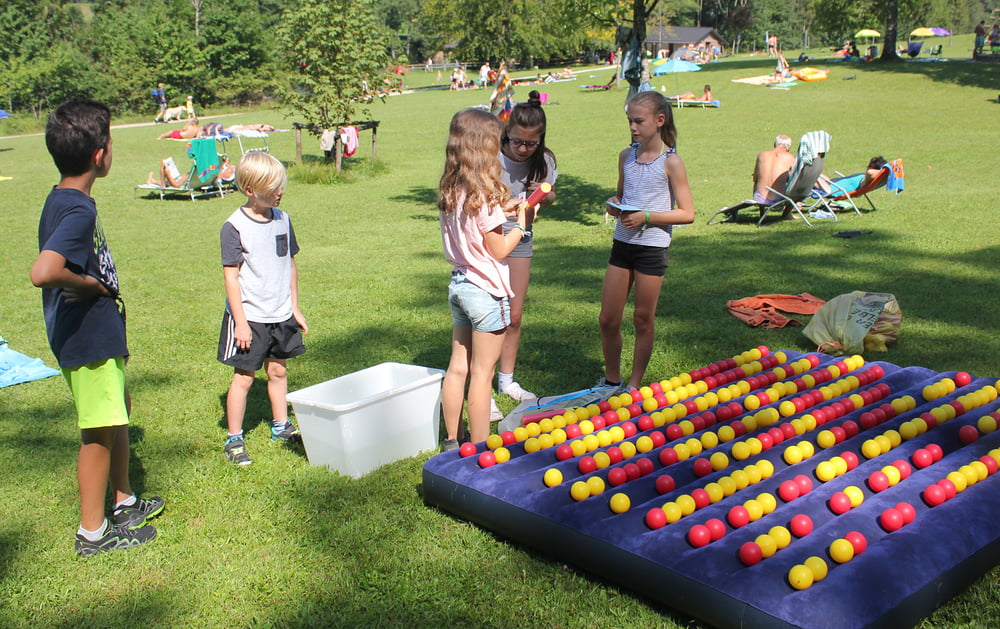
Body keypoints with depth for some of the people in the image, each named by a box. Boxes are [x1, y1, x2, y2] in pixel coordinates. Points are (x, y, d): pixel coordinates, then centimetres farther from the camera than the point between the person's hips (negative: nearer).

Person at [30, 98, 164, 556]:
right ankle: (93, 531, 18)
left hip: (97, 334, 10)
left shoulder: (61, 201, 6)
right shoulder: (78, 211, -25)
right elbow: (43, 272, -40)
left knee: (118, 413, 23)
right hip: (88, 339, -10)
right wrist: (91, 285, -23)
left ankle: (124, 501, 40)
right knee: (99, 432, 3)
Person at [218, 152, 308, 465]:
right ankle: (234, 439, 14)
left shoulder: (282, 220, 4)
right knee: (244, 377, 2)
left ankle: (281, 426, 32)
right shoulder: (235, 227, -13)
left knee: (278, 370, 16)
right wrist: (240, 322, -15)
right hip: (249, 317, -5)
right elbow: (231, 276, -13)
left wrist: (294, 308, 12)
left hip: (281, 315, 5)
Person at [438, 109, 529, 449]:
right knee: (482, 372, 1)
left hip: (459, 284, 8)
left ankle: (452, 442, 24)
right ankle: (480, 449, 9)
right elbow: (499, 250, -15)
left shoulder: (450, 192, 4)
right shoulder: (484, 195, -20)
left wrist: (500, 209, 9)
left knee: (457, 367, 14)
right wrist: (521, 223, -1)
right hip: (485, 291, -7)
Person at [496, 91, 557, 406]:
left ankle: (507, 380, 28)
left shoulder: (544, 160, -6)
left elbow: (550, 196, 11)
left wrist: (543, 195, -13)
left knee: (514, 315, 11)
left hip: (520, 239, 5)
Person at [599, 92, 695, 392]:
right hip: (622, 243, 5)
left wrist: (646, 216, -20)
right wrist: (614, 204, -3)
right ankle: (611, 379, 24)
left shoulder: (670, 162, -9)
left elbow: (687, 213, -10)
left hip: (652, 246, -5)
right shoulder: (626, 156, 7)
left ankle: (634, 384, 20)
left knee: (643, 320, 7)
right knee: (608, 319, 6)